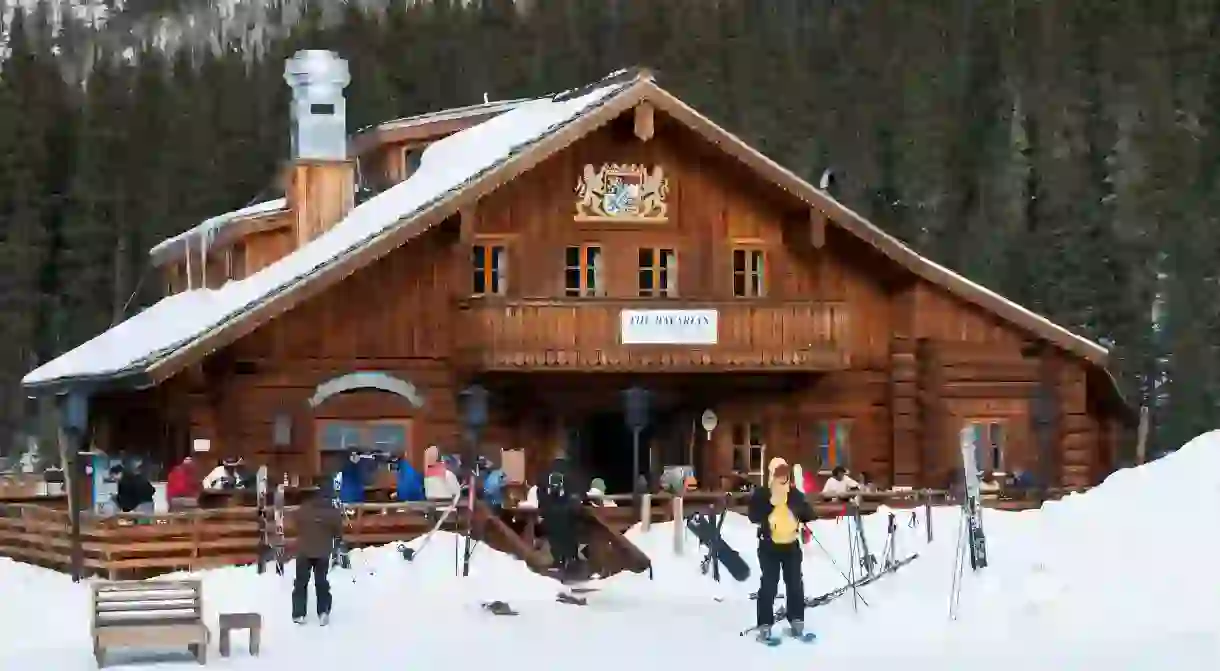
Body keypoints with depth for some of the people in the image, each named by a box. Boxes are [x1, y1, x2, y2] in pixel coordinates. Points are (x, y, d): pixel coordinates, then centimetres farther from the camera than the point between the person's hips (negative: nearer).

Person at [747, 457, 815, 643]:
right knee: (769, 584, -7)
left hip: (791, 545, 4)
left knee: (795, 583, 9)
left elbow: (808, 514, 7)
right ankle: (765, 625, -3)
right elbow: (753, 515, -14)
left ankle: (797, 621, 21)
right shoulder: (761, 494, -7)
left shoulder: (795, 494, 3)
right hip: (769, 546, -4)